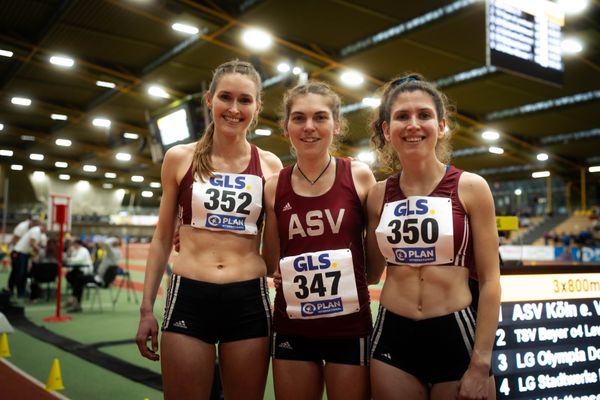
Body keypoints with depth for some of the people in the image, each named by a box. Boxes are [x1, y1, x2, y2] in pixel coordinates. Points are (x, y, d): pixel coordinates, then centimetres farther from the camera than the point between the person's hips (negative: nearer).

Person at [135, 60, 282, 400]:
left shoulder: (270, 166, 3)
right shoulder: (180, 158, 2)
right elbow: (162, 238, 8)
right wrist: (147, 308, 6)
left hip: (249, 302, 1)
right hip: (189, 299, 0)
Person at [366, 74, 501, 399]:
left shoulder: (471, 187, -4)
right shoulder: (378, 195, 3)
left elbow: (489, 280, -4)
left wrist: (481, 364, -8)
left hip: (456, 336, -2)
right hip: (392, 337, 2)